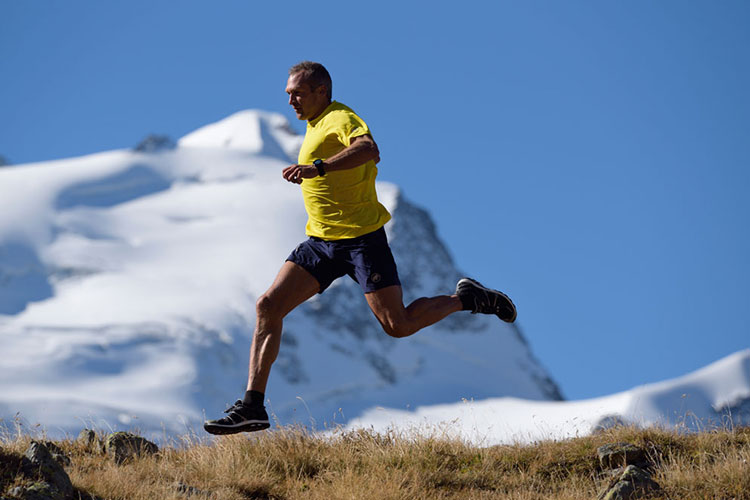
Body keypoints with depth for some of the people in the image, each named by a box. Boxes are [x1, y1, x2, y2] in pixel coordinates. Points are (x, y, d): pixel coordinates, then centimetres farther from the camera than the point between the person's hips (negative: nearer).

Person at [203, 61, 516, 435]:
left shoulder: (340, 118, -12)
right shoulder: (315, 124, 17)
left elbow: (369, 150, -36)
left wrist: (319, 167, -47)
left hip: (361, 238, -8)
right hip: (320, 240, 8)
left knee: (398, 326, -9)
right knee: (268, 306, -7)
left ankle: (467, 299, 18)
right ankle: (252, 407, -8)